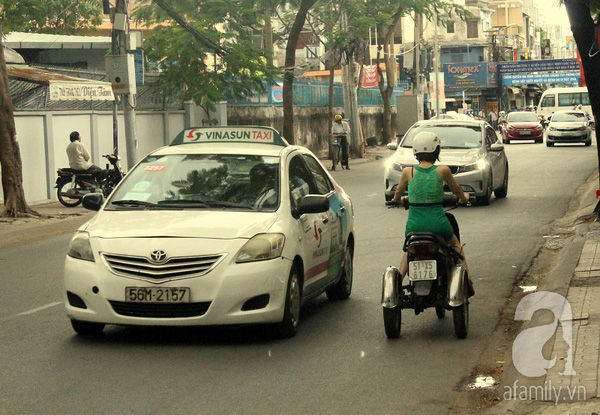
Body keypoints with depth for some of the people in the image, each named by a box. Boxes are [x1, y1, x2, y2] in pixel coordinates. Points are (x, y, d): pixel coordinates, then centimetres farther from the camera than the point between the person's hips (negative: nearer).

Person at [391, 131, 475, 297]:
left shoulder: (408, 172, -2)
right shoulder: (443, 170, -4)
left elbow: (398, 195, 15)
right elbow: (457, 190, 14)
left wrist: (396, 200, 39)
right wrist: (464, 199, 37)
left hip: (414, 226, 1)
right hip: (438, 224, -1)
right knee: (455, 243, 31)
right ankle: (466, 280, 22)